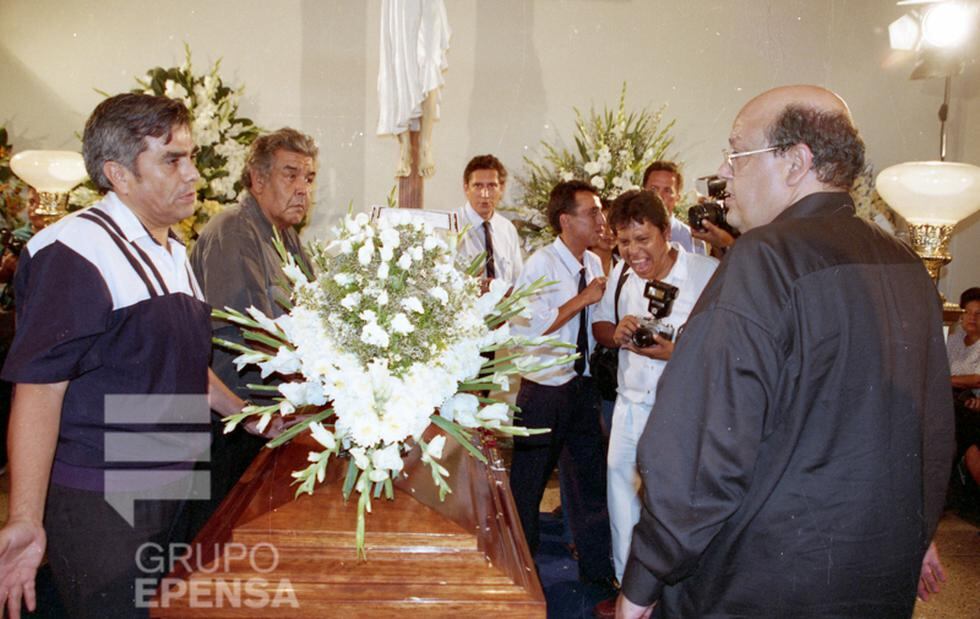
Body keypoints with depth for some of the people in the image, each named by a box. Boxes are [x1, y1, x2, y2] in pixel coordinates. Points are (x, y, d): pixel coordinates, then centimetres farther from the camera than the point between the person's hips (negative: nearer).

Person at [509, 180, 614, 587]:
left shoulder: (594, 264, 5)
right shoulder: (541, 264, -17)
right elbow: (524, 328, -27)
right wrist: (582, 299, -23)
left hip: (583, 386, 7)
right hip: (545, 390, -7)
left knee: (589, 476, 17)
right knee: (528, 481, 9)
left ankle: (596, 567, 34)